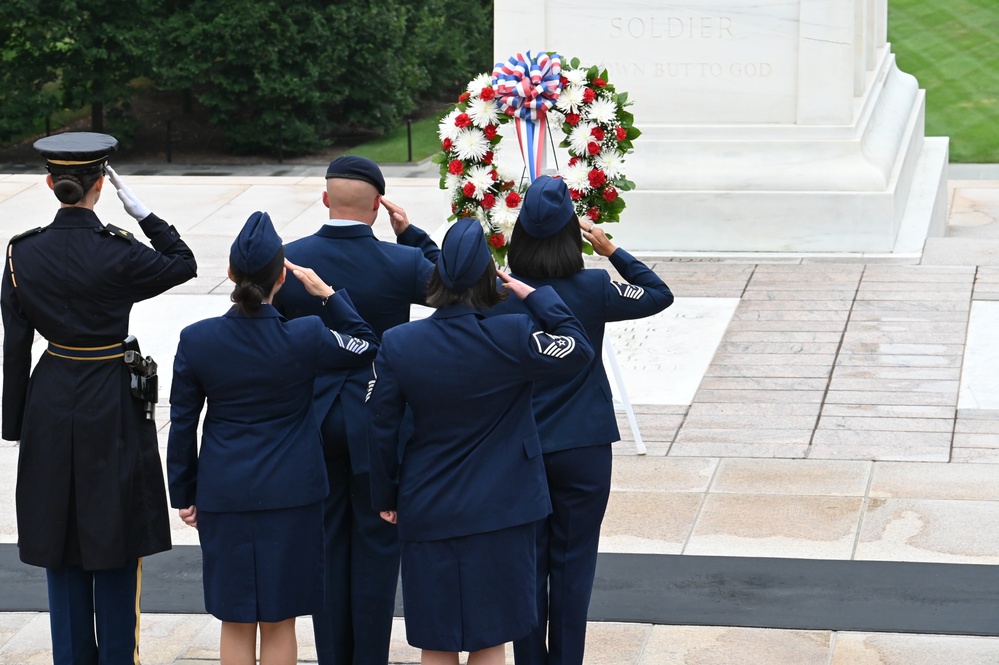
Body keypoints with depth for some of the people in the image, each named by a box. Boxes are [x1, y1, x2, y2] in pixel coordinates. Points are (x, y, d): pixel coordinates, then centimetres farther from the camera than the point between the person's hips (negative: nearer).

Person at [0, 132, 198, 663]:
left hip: (51, 405, 3)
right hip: (114, 407, -3)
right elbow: (184, 264, 2)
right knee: (116, 544, 7)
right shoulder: (117, 252, -15)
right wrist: (140, 211, -2)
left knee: (61, 546, 12)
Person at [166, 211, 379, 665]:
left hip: (223, 494, 1)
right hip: (290, 494, -1)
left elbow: (182, 425, 0)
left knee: (235, 623, 10)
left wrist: (183, 494, 11)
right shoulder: (305, 337, -13)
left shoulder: (196, 340, -8)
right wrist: (326, 295, 1)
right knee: (279, 623, 8)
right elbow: (365, 347, 7)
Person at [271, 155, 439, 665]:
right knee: (377, 546, 7)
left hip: (313, 420, 2)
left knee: (328, 545, 13)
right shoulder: (402, 263, -14)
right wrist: (411, 235, 6)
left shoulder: (287, 260, -8)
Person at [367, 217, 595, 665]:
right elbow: (578, 350, -2)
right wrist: (536, 298, 0)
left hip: (427, 514, 1)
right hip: (499, 514, -1)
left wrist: (385, 498, 11)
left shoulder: (396, 344, -9)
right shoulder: (512, 338, -15)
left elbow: (381, 429, -2)